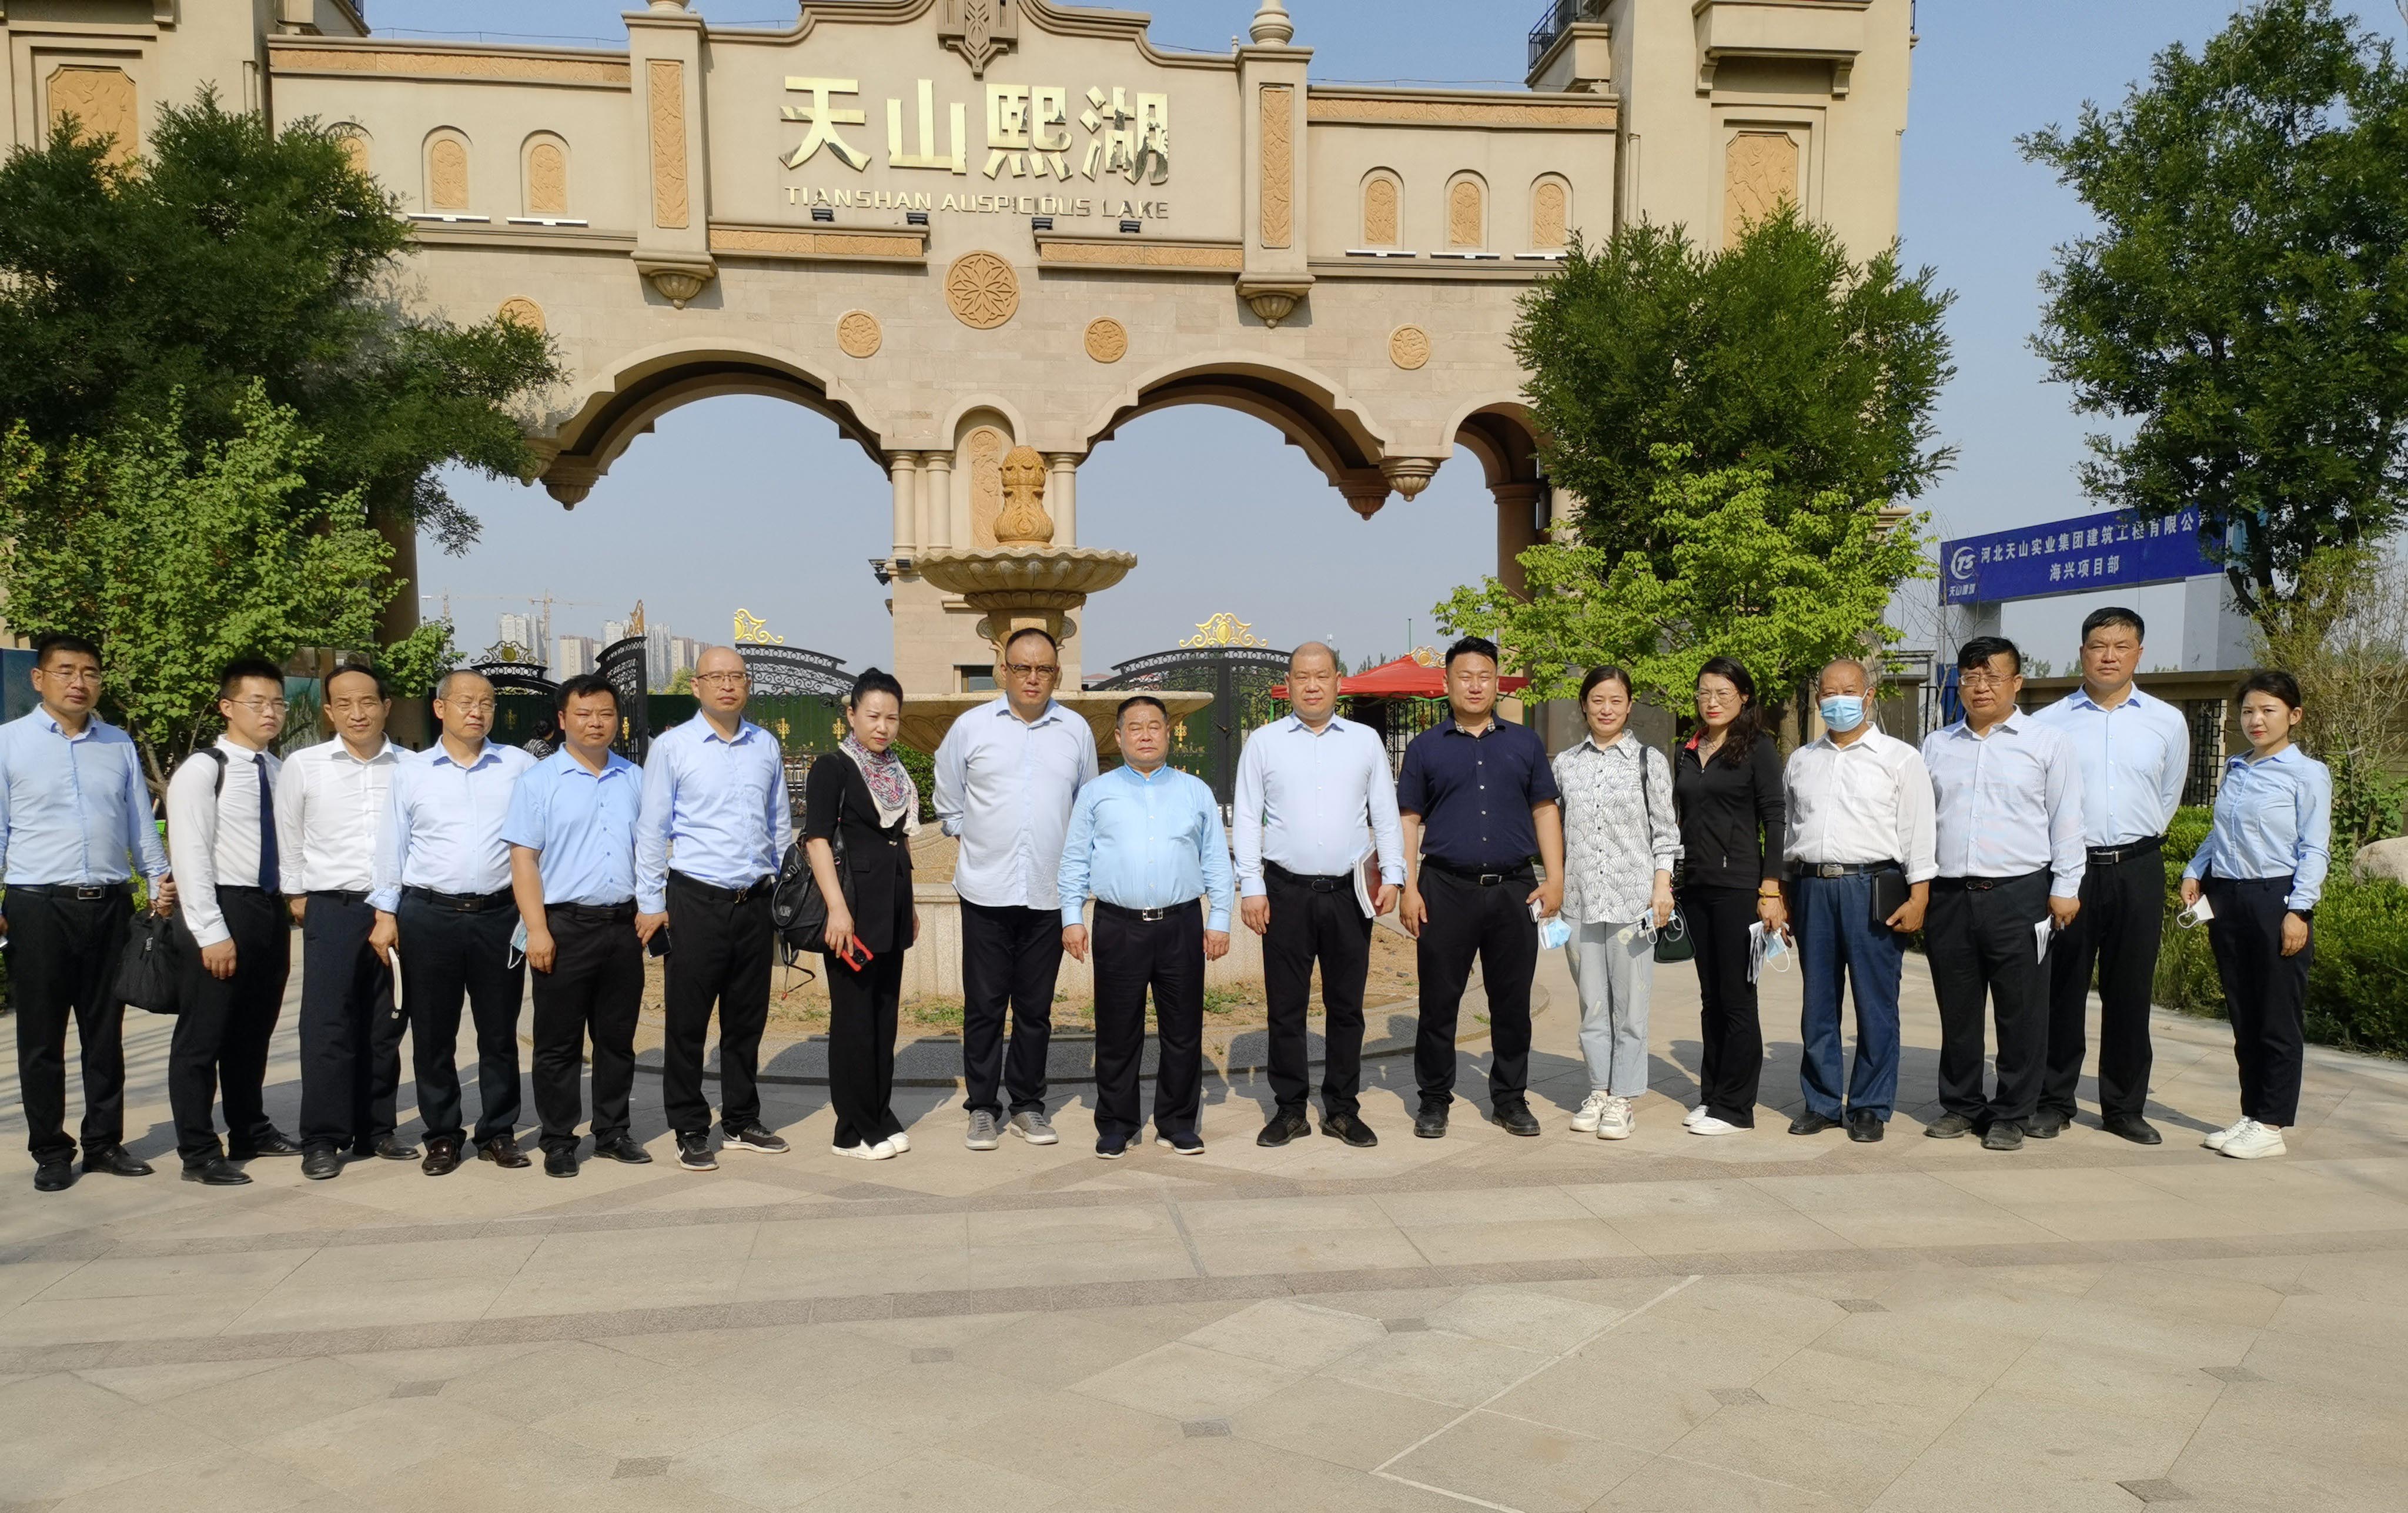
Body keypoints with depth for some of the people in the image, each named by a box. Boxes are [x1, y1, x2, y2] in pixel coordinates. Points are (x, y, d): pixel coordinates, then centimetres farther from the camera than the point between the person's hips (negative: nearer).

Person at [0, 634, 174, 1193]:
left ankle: (105, 1142, 20)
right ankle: (50, 1152, 16)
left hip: (110, 905, 3)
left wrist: (161, 880, 8)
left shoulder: (120, 746, 11)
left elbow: (141, 823, 15)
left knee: (105, 1032, 10)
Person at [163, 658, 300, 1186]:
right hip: (222, 908, -7)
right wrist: (213, 933, -18)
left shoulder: (277, 772, 10)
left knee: (253, 1033, 17)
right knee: (202, 1038, 2)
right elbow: (189, 856, -14)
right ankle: (199, 1153, 9)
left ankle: (250, 1132, 30)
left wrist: (287, 911, 7)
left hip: (270, 910, 7)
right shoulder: (202, 769, -10)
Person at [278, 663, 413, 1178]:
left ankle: (375, 1130, 20)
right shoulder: (303, 766, 1)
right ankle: (322, 1140, 6)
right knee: (327, 1026, -2)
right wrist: (297, 895, 9)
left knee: (384, 1028, 9)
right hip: (332, 909, -1)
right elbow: (289, 841, 11)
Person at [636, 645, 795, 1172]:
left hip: (756, 900, 4)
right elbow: (652, 830, -1)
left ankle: (742, 1121, 25)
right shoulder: (672, 748, -3)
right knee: (688, 1020, 2)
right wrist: (650, 902, -2)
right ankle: (691, 1132, 14)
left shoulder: (766, 746, 9)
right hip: (696, 900, -4)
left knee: (748, 1018, 12)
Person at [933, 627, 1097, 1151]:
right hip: (986, 891, -1)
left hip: (1049, 892, 1)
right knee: (984, 1005, 3)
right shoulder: (971, 727, 2)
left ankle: (1028, 1104, 21)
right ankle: (983, 1107, 14)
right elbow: (948, 802, 14)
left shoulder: (1076, 731, 6)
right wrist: (972, 841, 11)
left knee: (1035, 1007, 9)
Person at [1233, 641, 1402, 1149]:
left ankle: (1342, 1109, 18)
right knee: (1286, 1007, 5)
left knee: (1346, 1006, 8)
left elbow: (1386, 814, 9)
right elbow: (1248, 818, 3)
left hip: (1348, 893, 1)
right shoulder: (1263, 742, 5)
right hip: (1286, 892, -1)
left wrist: (1392, 875, 0)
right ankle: (1290, 1109, 16)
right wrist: (1250, 887, -4)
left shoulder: (1366, 741, 9)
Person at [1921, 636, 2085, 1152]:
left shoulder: (2047, 743, 4)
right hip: (1949, 896, 3)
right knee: (1957, 1010, 9)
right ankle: (1960, 1106, 21)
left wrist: (2065, 888, -5)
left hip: (2019, 896, -3)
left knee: (2020, 1012, 2)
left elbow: (2066, 821, 1)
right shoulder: (1936, 746, 14)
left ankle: (2011, 1115, 11)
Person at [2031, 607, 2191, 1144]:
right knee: (2062, 991, 3)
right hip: (2068, 867, -1)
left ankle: (2124, 1107, 17)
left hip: (2137, 870, 2)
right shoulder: (2048, 723, 0)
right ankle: (2054, 1102, 13)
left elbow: (2168, 798, 19)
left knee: (2130, 994, 7)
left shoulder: (2168, 722, 6)